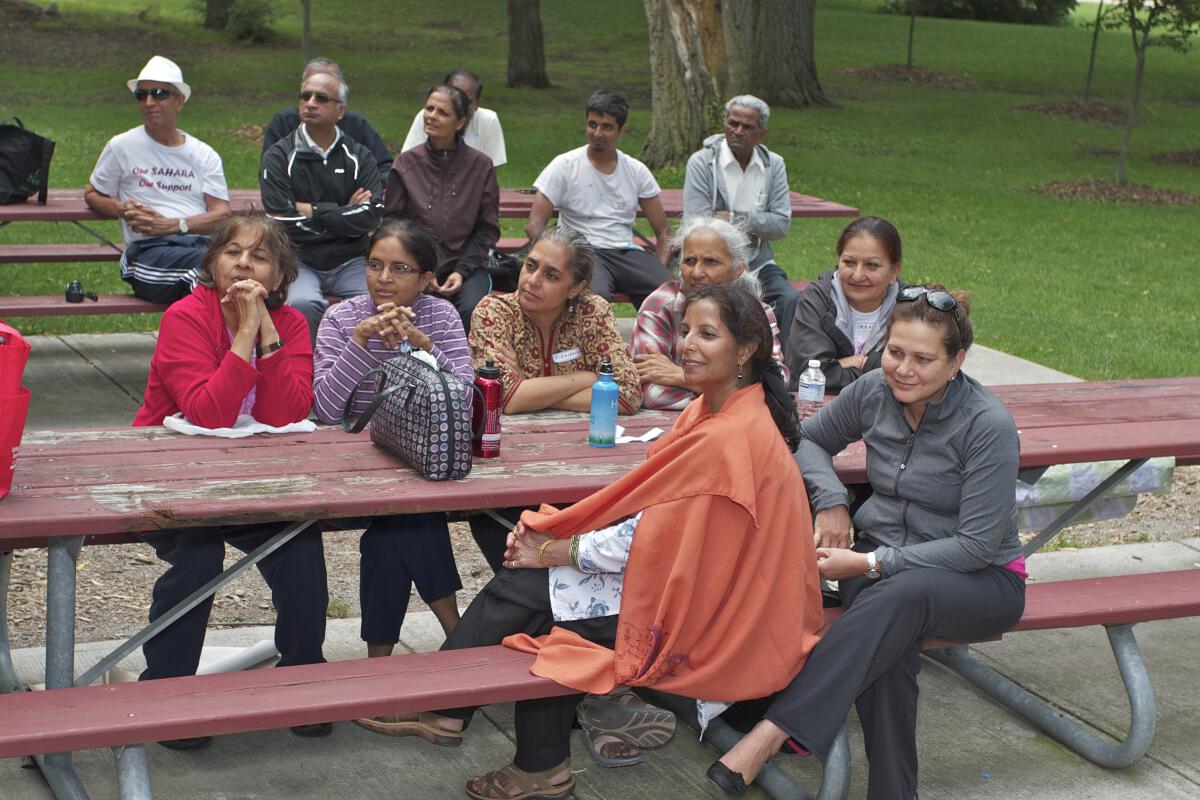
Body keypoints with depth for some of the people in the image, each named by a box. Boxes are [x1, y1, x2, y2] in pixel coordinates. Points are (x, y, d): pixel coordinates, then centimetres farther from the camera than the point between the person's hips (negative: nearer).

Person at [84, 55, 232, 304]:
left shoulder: (204, 155, 18)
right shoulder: (121, 147, 15)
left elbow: (222, 214, 8)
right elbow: (92, 195, 24)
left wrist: (171, 225, -8)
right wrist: (123, 210, 1)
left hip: (202, 243, 3)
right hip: (149, 249, -2)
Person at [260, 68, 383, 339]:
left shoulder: (359, 157, 10)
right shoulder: (279, 157, 4)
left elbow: (372, 217, -5)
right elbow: (282, 221, -8)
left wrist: (312, 211, -7)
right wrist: (345, 213, -3)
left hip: (349, 261, 2)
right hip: (298, 261, -2)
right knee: (302, 305, -34)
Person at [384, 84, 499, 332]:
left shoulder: (480, 166, 5)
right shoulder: (406, 163, 6)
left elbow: (487, 229, 6)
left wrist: (462, 271, -8)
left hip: (466, 266, 0)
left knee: (471, 310, -31)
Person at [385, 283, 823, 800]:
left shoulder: (729, 438, -25)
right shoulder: (711, 410, 5)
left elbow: (646, 539, -23)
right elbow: (648, 506, 8)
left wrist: (553, 551, -11)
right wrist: (551, 533, -3)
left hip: (700, 613, -9)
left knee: (525, 590, -6)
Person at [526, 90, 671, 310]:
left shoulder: (637, 171, 12)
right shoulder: (565, 166, 2)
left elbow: (663, 232, 13)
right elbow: (534, 226, -3)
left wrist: (661, 272, -6)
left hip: (626, 251, 3)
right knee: (596, 295, -39)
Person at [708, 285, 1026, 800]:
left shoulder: (988, 424, -19)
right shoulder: (874, 392, -3)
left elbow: (976, 545, -18)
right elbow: (811, 439, 17)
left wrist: (870, 563, -22)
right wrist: (831, 500, -3)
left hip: (981, 580, -4)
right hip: (880, 562, 4)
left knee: (898, 596, -39)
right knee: (889, 640, -34)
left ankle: (773, 732, -42)